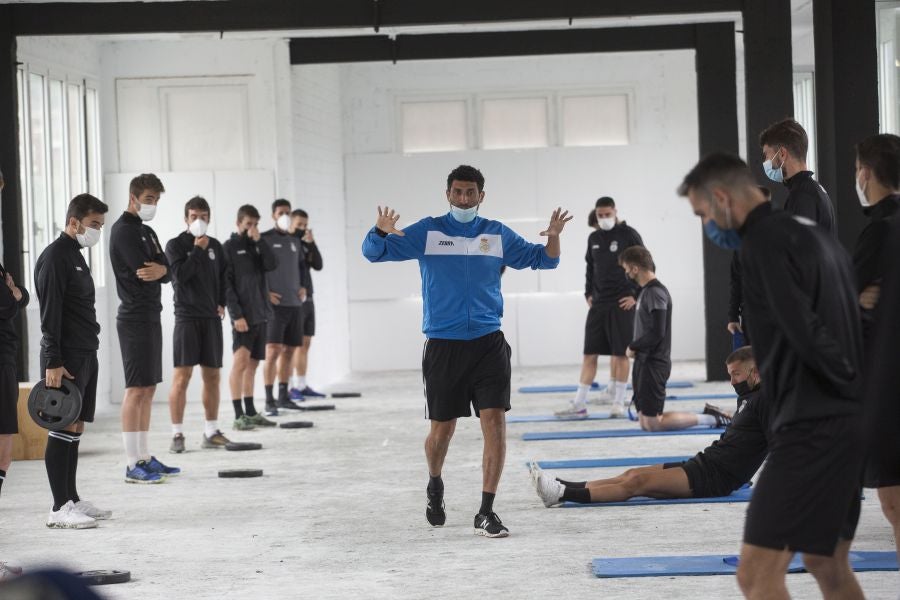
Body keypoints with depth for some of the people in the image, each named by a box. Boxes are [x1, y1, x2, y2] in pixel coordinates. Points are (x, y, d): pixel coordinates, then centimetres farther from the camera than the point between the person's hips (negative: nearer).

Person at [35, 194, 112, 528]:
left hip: (85, 355, 9)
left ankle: (72, 500, 15)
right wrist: (53, 362, -21)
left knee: (75, 428, 10)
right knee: (63, 429, -9)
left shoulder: (75, 256, 19)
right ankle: (60, 509, -8)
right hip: (65, 358, -9)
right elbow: (50, 313, -17)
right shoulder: (55, 256, -10)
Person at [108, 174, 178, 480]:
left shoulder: (147, 232, 19)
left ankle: (145, 457, 16)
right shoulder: (124, 231, -10)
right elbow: (143, 272, -20)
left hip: (151, 317, 9)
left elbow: (168, 273, 8)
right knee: (136, 390, -10)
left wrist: (161, 270, -13)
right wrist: (162, 269, -2)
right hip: (135, 318, -9)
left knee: (148, 389, 11)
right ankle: (132, 465, -9)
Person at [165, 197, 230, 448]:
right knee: (182, 375, -8)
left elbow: (224, 276, 21)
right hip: (187, 317, -5)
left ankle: (211, 432, 15)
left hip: (212, 318, 5)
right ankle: (178, 433, -4)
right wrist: (198, 249, -12)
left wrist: (222, 302, 7)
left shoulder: (215, 246, 13)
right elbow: (180, 274, -16)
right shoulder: (176, 245, -1)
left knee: (212, 375, 7)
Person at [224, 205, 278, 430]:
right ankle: (239, 416, -12)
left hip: (261, 313, 6)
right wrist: (236, 314, -16)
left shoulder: (257, 246, 15)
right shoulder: (230, 247, -2)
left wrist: (258, 241, -8)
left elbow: (272, 265, -2)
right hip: (243, 315, -6)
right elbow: (226, 284, -9)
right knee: (241, 361, -12)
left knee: (252, 363, 10)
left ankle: (250, 412, 15)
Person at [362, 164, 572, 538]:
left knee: (495, 423, -11)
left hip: (488, 343, 1)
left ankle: (486, 513, -4)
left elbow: (544, 259, 15)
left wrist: (553, 237, -8)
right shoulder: (426, 233, 2)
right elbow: (374, 252, -1)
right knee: (442, 429, 6)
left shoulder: (497, 234, 7)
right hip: (442, 345, -1)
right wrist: (381, 232, -24)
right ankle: (435, 486, 38)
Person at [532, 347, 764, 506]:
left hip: (718, 477, -10)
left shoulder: (763, 401, -11)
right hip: (704, 463, 10)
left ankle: (562, 494, -28)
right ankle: (562, 488, -8)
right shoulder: (748, 399, 20)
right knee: (633, 474, -1)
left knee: (639, 481, -20)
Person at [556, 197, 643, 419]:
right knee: (589, 354, 2)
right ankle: (579, 404, 2)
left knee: (620, 353, -1)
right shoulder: (594, 238, 11)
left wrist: (635, 294, -8)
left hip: (622, 304, -5)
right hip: (598, 304, 5)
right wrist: (588, 293, 11)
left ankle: (618, 402, 8)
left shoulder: (629, 235, -5)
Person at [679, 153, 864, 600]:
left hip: (813, 426, -10)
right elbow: (860, 320, 20)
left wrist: (852, 382, -8)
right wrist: (867, 388, 13)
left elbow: (804, 332, -21)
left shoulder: (763, 240, -12)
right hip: (847, 422, 10)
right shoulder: (814, 234, 18)